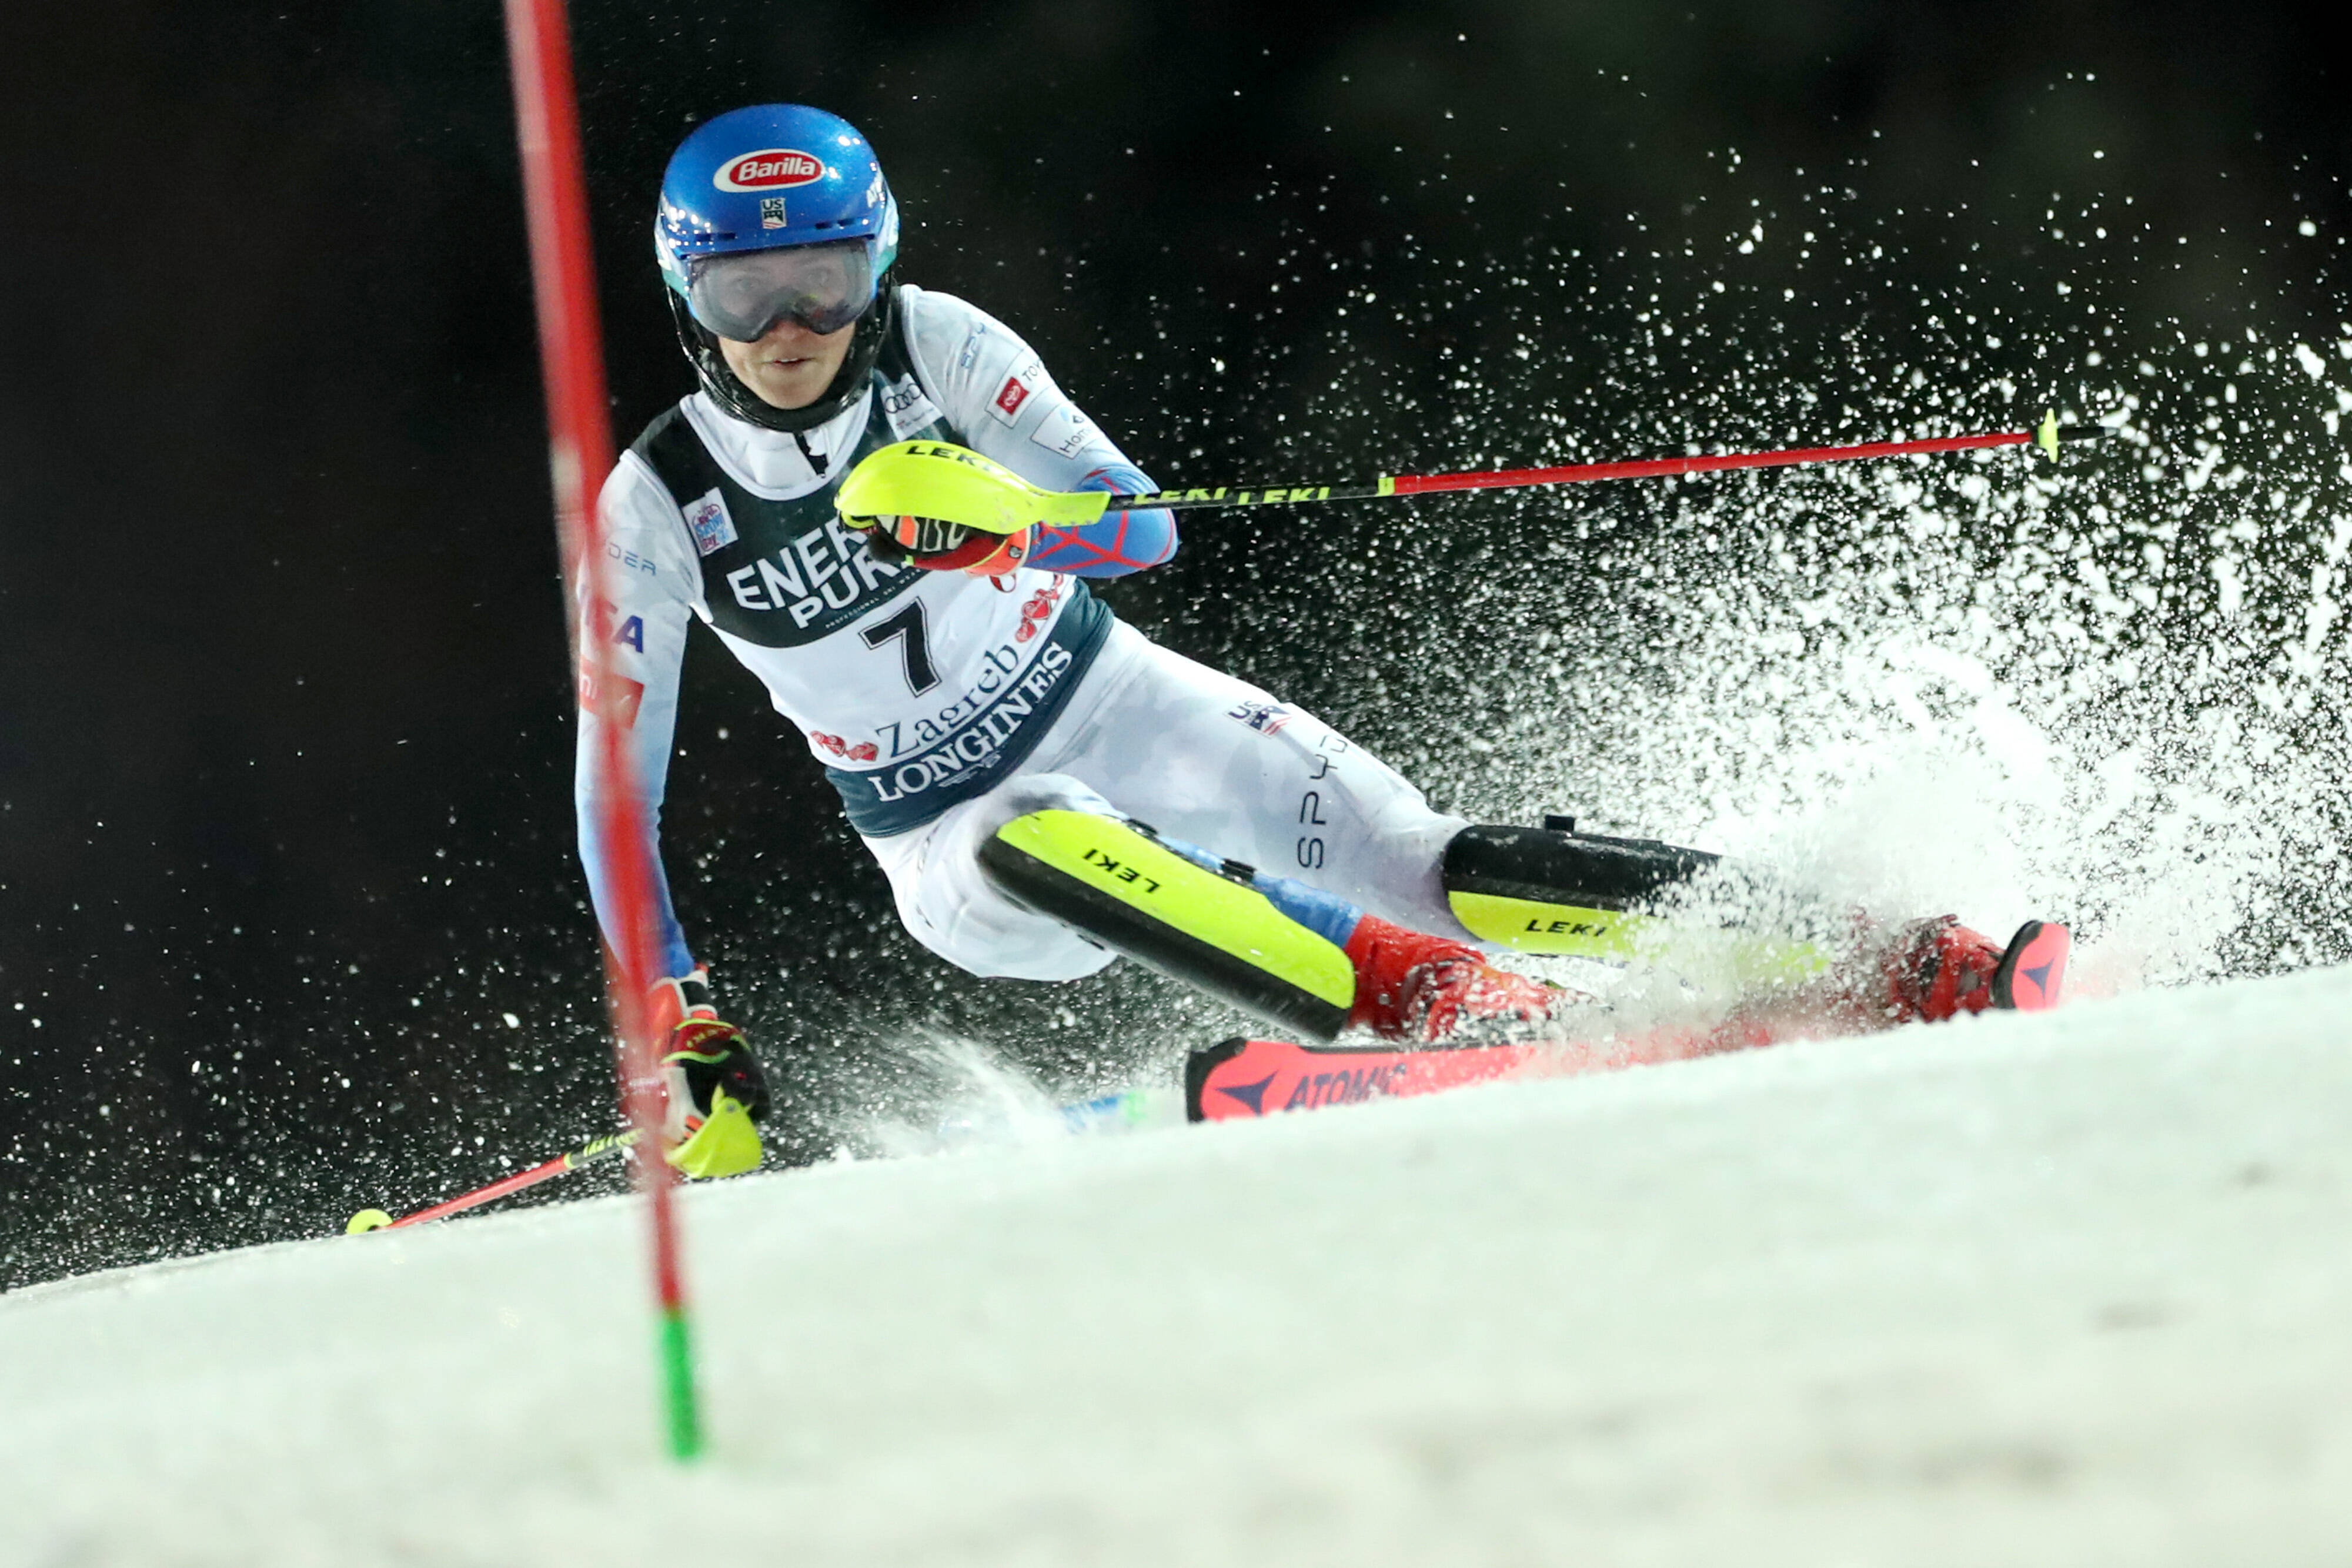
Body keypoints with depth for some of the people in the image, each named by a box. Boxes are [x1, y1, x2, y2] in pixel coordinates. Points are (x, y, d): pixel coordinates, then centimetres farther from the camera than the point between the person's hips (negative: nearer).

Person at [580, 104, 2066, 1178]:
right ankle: (1443, 1006, -46)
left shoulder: (936, 348, -11)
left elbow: (1143, 527, -14)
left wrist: (988, 530, -35)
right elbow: (614, 793, -6)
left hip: (1116, 705, 0)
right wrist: (684, 1041, -12)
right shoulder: (655, 510, -11)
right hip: (959, 847, 0)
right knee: (1042, 856, -37)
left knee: (1408, 863, -21)